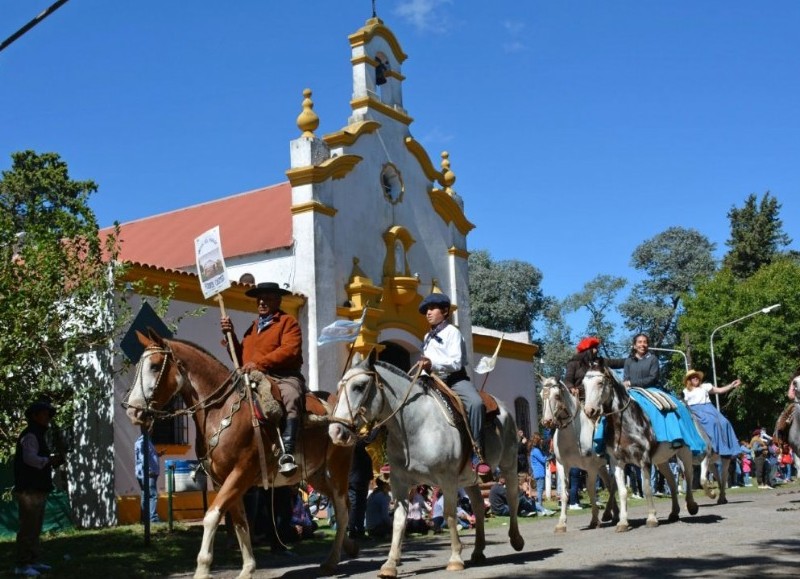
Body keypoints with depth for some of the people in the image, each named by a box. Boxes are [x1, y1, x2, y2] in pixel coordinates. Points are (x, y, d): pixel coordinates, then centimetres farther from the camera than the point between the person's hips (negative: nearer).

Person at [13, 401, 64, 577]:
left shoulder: (38, 436, 21)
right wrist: (49, 460, -13)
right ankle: (22, 565, -7)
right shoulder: (30, 435, -11)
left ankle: (34, 561, 18)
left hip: (37, 490, 10)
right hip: (29, 490, -10)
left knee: (35, 528, 13)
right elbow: (29, 458, -25)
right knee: (28, 528, -9)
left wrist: (52, 461, 7)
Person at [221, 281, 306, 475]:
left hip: (283, 376, -7)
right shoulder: (253, 327, 27)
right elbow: (241, 357, 26)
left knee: (291, 397, -36)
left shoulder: (288, 321, 5)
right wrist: (230, 335, 12)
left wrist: (259, 363, -20)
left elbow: (289, 350, -12)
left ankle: (287, 455, -47)